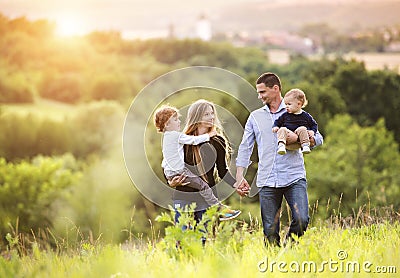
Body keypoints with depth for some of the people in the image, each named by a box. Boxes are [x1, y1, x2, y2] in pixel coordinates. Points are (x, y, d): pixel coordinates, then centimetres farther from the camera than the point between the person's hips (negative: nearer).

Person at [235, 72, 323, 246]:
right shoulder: (255, 117, 15)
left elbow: (318, 139, 7)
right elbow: (245, 147, 14)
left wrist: (298, 138, -13)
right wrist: (240, 177, 4)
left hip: (294, 178, -2)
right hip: (267, 181, 2)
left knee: (301, 220, -16)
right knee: (270, 231, -1)